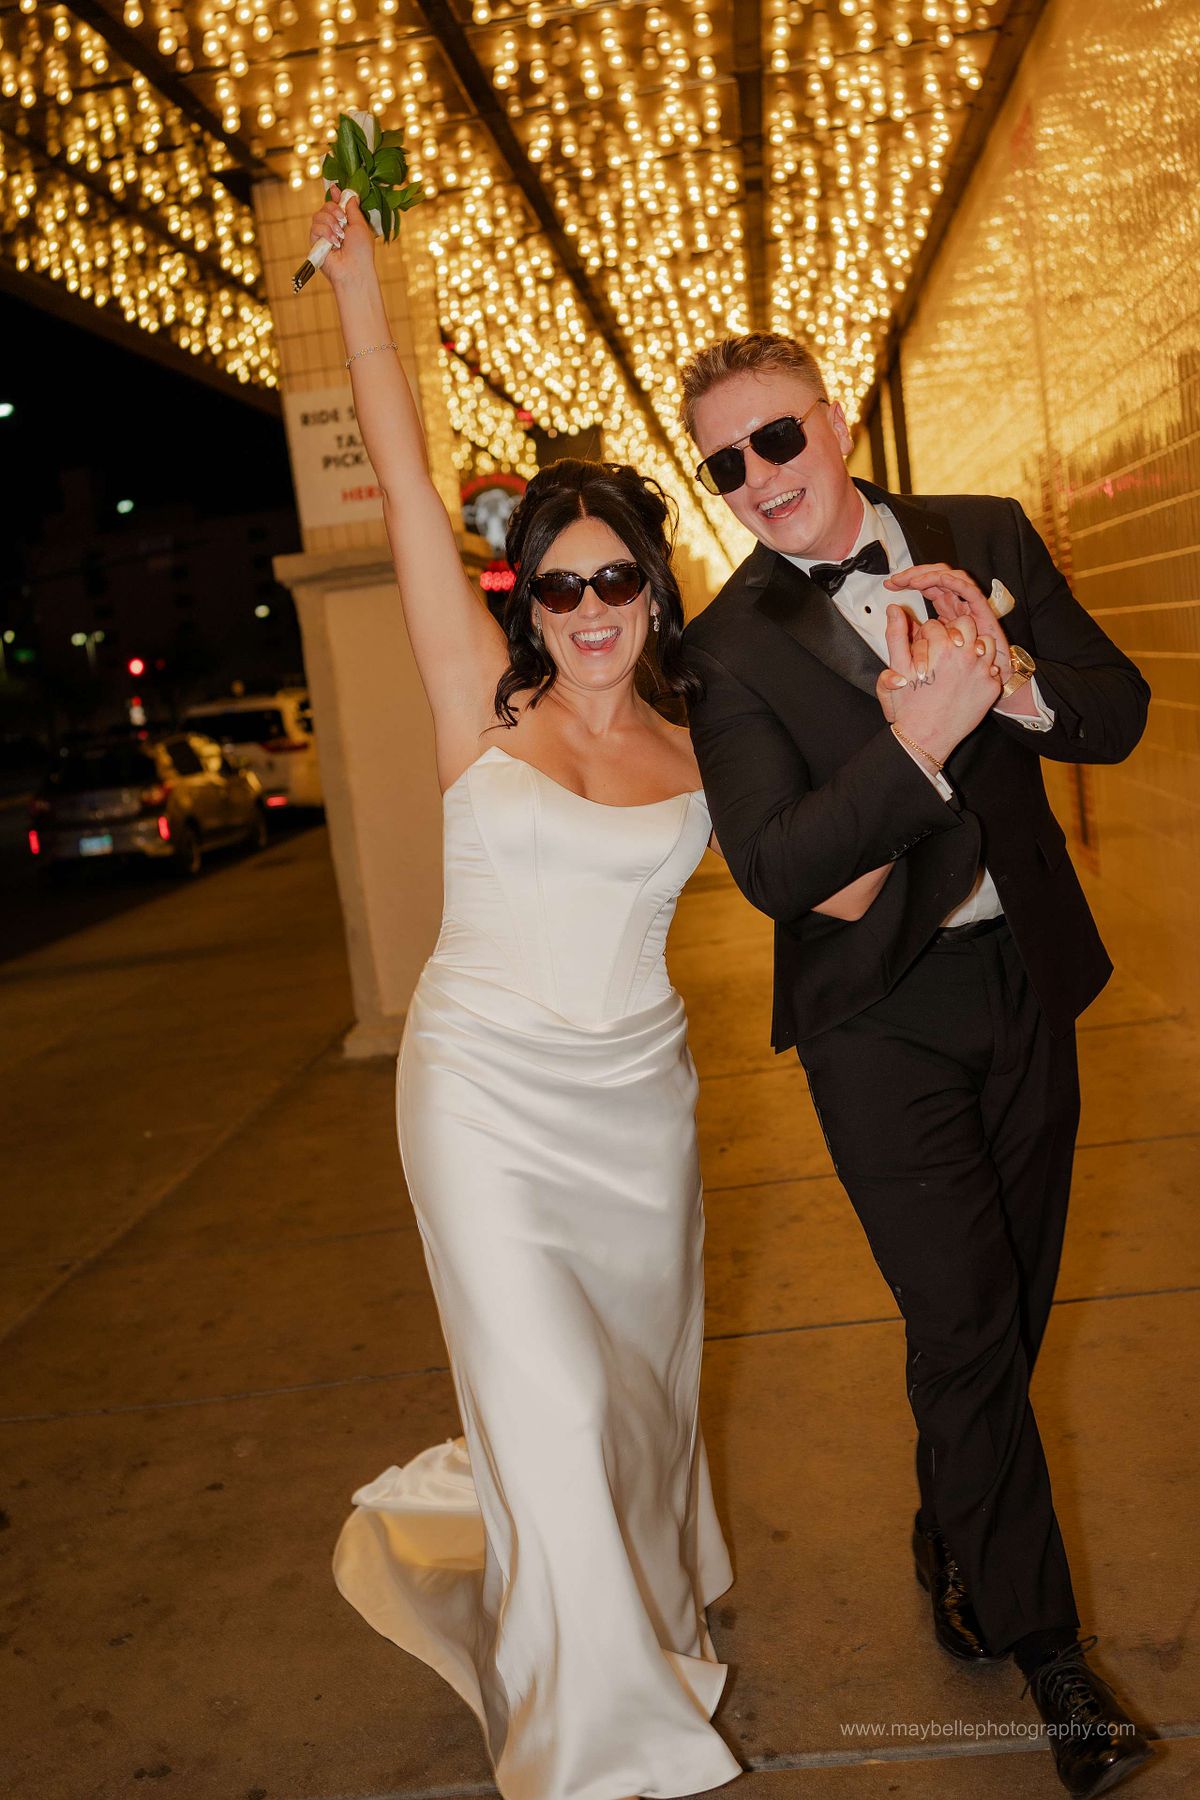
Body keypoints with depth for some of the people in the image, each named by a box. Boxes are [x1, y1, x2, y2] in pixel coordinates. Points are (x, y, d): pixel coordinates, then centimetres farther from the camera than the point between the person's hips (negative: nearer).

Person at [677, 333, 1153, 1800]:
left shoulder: (988, 538, 1)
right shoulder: (731, 645, -10)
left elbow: (1120, 714, -1)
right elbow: (772, 868, -19)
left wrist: (1012, 676, -22)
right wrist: (919, 743, -31)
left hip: (1028, 977, 4)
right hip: (882, 1015, -4)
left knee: (1015, 1302, 16)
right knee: (964, 1324, -2)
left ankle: (952, 1533, 43)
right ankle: (1042, 1641, 19)